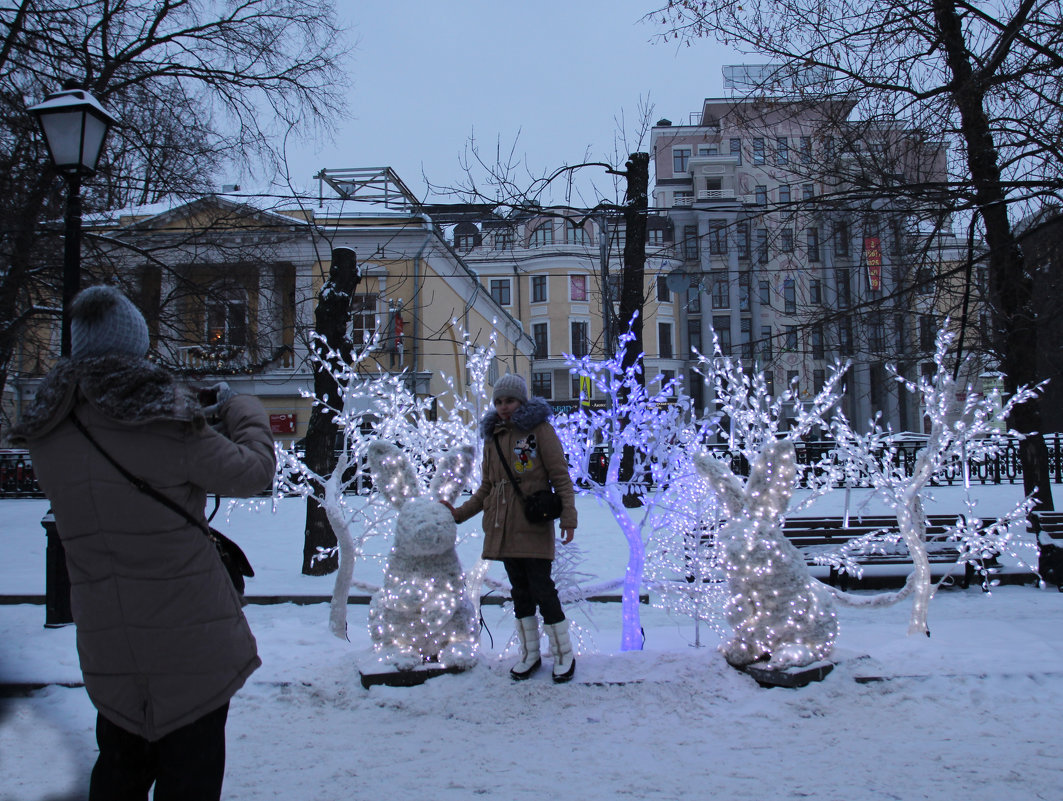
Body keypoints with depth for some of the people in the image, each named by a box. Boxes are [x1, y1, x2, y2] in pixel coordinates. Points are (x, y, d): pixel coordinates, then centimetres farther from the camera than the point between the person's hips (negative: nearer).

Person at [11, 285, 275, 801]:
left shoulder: (46, 435, -2)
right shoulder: (166, 421, -19)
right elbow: (253, 472, -10)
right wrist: (241, 410, 9)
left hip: (104, 641, 5)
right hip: (189, 638, -5)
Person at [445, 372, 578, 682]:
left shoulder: (539, 429, -3)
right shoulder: (493, 437, 14)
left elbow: (561, 476, -7)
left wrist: (568, 517, -15)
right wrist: (459, 513, 14)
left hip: (534, 526, -5)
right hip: (502, 528, 6)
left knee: (542, 589, -5)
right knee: (520, 591, 12)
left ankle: (563, 655, 10)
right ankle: (529, 654, 24)